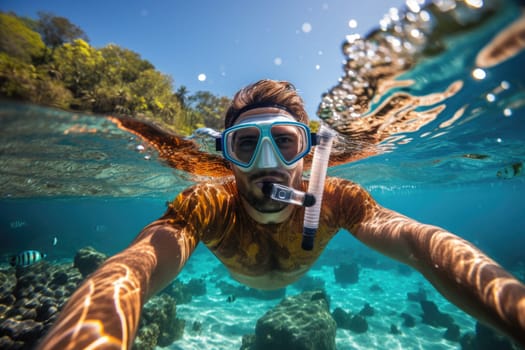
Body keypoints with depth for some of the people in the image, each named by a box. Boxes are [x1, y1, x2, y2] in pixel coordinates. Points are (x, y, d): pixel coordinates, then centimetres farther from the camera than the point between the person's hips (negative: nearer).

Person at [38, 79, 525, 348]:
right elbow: (126, 274, -60)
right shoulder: (205, 206, -46)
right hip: (241, 279, 0)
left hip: (296, 277, 1)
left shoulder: (333, 200, -43)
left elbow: (420, 241, -53)